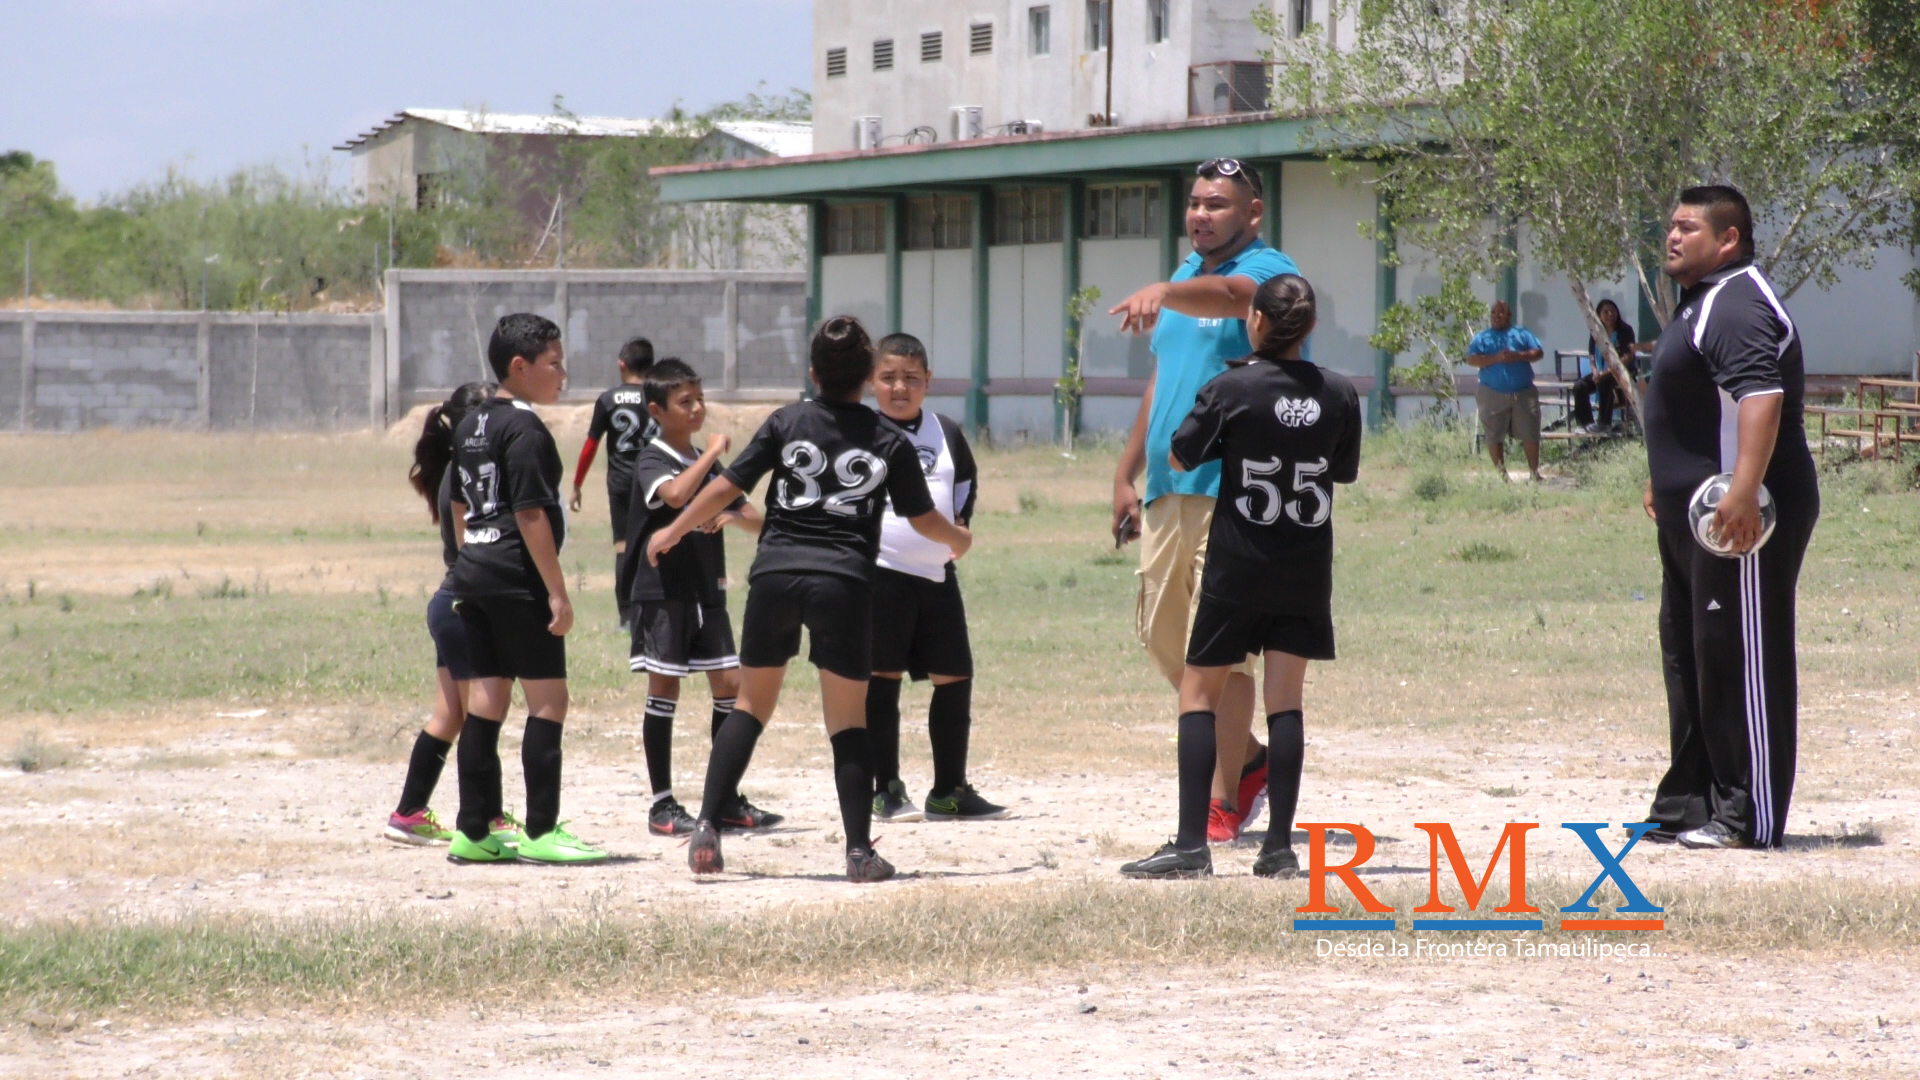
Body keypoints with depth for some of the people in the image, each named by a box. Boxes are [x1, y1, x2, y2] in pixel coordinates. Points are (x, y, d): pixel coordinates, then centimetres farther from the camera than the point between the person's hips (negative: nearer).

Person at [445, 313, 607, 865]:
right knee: (548, 698, -4)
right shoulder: (525, 430, -13)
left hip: (474, 573, 9)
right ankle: (541, 831, -5)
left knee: (487, 697, 10)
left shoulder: (471, 426, 15)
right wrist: (557, 591, -17)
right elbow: (531, 515, -18)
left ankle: (473, 831, 10)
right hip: (517, 578, -9)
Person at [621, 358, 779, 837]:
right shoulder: (652, 461, -8)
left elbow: (756, 521, 13)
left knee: (729, 684, 3)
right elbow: (674, 494, -31)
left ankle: (728, 801, 10)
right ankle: (662, 805, 1)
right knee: (665, 690, -4)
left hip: (707, 591, 7)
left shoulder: (708, 464, 13)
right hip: (663, 591, -7)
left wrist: (733, 515, -9)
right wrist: (712, 454, -19)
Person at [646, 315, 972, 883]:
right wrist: (958, 538, 36)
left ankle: (707, 826, 2)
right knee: (848, 720, 6)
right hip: (845, 582, -1)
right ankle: (860, 851, -1)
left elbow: (726, 486, 5)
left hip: (775, 575, 1)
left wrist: (673, 532, 19)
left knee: (752, 704, 13)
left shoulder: (787, 423, 4)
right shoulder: (888, 442, 4)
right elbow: (924, 519, 13)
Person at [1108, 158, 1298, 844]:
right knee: (1162, 637, 12)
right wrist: (1127, 473, 20)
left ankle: (1223, 800, 0)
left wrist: (1164, 294, -51)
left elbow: (1231, 295, -32)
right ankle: (1249, 758, 30)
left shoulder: (1266, 271, -8)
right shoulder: (1185, 279, 19)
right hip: (1168, 490, 9)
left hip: (1234, 492, -9)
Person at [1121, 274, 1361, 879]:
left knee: (1199, 693, 5)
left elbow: (1180, 459, -1)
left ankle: (1191, 845, -3)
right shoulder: (1339, 395, -3)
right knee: (1286, 700, 5)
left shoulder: (1231, 391, -12)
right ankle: (1280, 847, 0)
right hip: (1307, 571, 3)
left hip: (1237, 567, -3)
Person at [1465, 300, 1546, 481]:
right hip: (1493, 396, 0)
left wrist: (1518, 356, -14)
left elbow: (1539, 352, 3)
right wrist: (1495, 358, -16)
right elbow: (1471, 360, -4)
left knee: (1530, 434, 0)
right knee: (1494, 436, 0)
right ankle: (1500, 472, 10)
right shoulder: (1482, 337, 9)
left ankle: (1534, 471, 10)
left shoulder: (1522, 334, 12)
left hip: (1523, 393, 0)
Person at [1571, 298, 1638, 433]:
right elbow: (1593, 356, 13)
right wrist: (1595, 371, -9)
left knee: (1604, 382, -37)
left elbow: (1629, 357, -15)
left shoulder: (1624, 331, -8)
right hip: (1601, 373, 6)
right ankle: (1586, 422, -13)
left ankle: (1605, 423, -30)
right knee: (1579, 386, -18)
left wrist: (1608, 372, -22)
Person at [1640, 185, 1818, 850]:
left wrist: (1743, 490, -40)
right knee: (1689, 661, 16)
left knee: (1740, 662, -9)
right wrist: (1664, 480, 37)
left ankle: (1749, 817, -6)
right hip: (1690, 518, 12)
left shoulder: (1738, 307, -16)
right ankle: (1689, 804, 25)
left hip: (1743, 518, -12)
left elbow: (1759, 396, -31)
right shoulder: (1701, 303, 20)